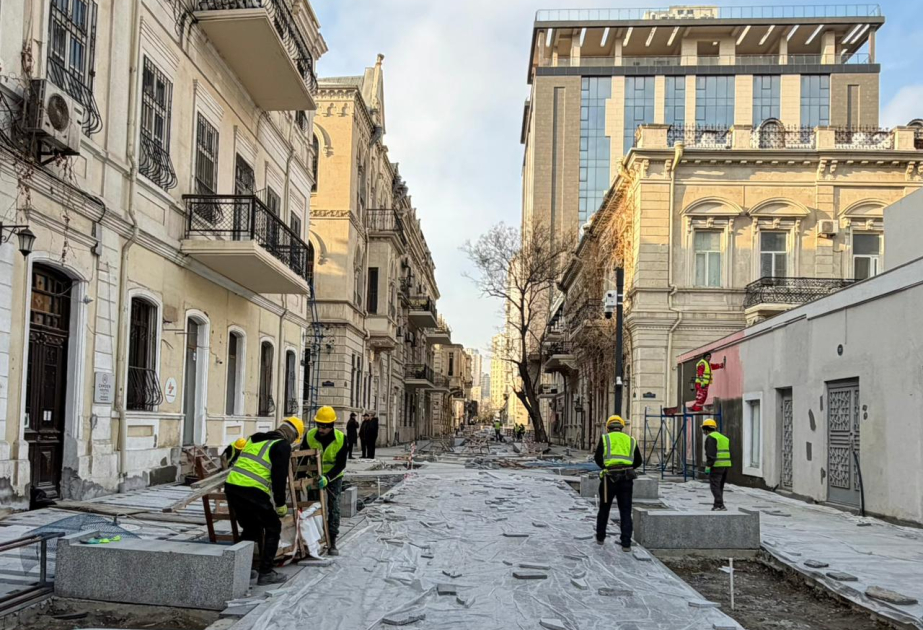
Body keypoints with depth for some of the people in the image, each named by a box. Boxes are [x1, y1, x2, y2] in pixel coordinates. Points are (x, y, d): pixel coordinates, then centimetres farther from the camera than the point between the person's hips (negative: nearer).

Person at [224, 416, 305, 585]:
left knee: (251, 528, 24)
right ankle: (265, 573, 8)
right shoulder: (283, 446, -1)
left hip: (231, 485, 7)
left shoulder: (255, 439, 23)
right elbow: (279, 477, -6)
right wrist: (280, 504, 2)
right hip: (252, 491, -7)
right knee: (273, 528, 9)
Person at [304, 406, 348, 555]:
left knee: (333, 507, -5)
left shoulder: (341, 439, -23)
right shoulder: (309, 436, -20)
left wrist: (327, 478, -35)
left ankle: (332, 542, 1)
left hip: (334, 476, -1)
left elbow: (341, 465, -22)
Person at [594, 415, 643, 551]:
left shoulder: (605, 438, 6)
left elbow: (597, 457, -4)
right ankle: (626, 544, -1)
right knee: (625, 512, 5)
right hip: (626, 479, 1)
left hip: (609, 478, -1)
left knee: (604, 509, 16)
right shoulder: (630, 440, 13)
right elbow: (638, 461, 11)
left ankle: (600, 538, 28)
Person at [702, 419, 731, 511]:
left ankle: (720, 506, -16)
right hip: (726, 465, 9)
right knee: (720, 486, 16)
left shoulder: (710, 437, -8)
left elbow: (711, 454, -18)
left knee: (715, 486, -8)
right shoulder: (724, 438, 20)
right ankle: (717, 505, 19)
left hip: (716, 465, -9)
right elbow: (729, 453, 21)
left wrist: (707, 466, -17)